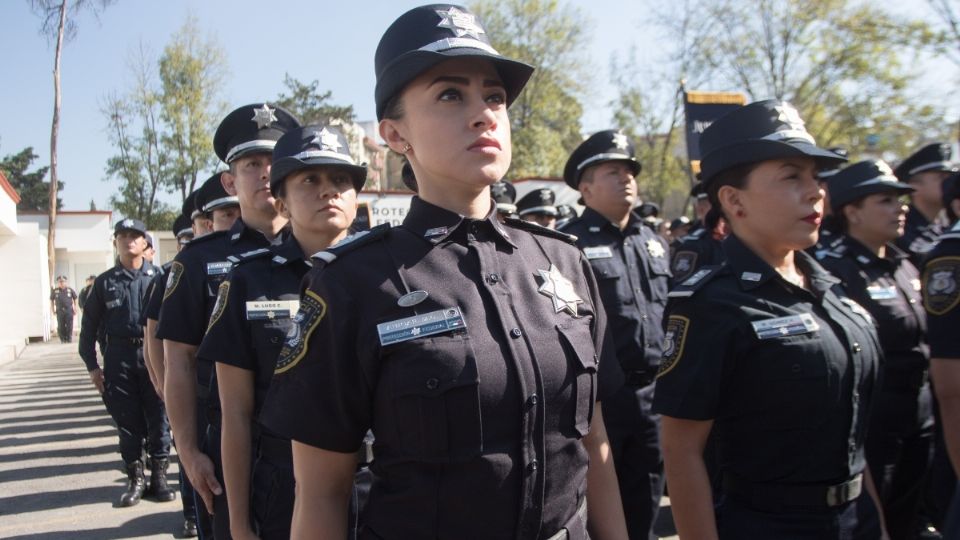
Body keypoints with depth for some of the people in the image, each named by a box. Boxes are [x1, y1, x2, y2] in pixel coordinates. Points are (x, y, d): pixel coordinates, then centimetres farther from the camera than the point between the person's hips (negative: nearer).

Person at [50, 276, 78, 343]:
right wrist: (53, 310, 8)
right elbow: (51, 300, 14)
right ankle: (63, 339, 11)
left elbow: (75, 299, 12)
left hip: (69, 310, -1)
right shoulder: (55, 291, 5)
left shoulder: (70, 290, 3)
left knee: (69, 326, -3)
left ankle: (69, 338, 6)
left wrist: (75, 308, 7)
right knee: (61, 326, 1)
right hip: (59, 311, 1)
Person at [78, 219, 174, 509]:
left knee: (158, 419, 3)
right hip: (119, 358, 1)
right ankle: (135, 478, 20)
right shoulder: (105, 282, 6)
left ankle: (159, 476, 16)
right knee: (127, 420, 7)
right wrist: (92, 365, 4)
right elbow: (89, 325, 9)